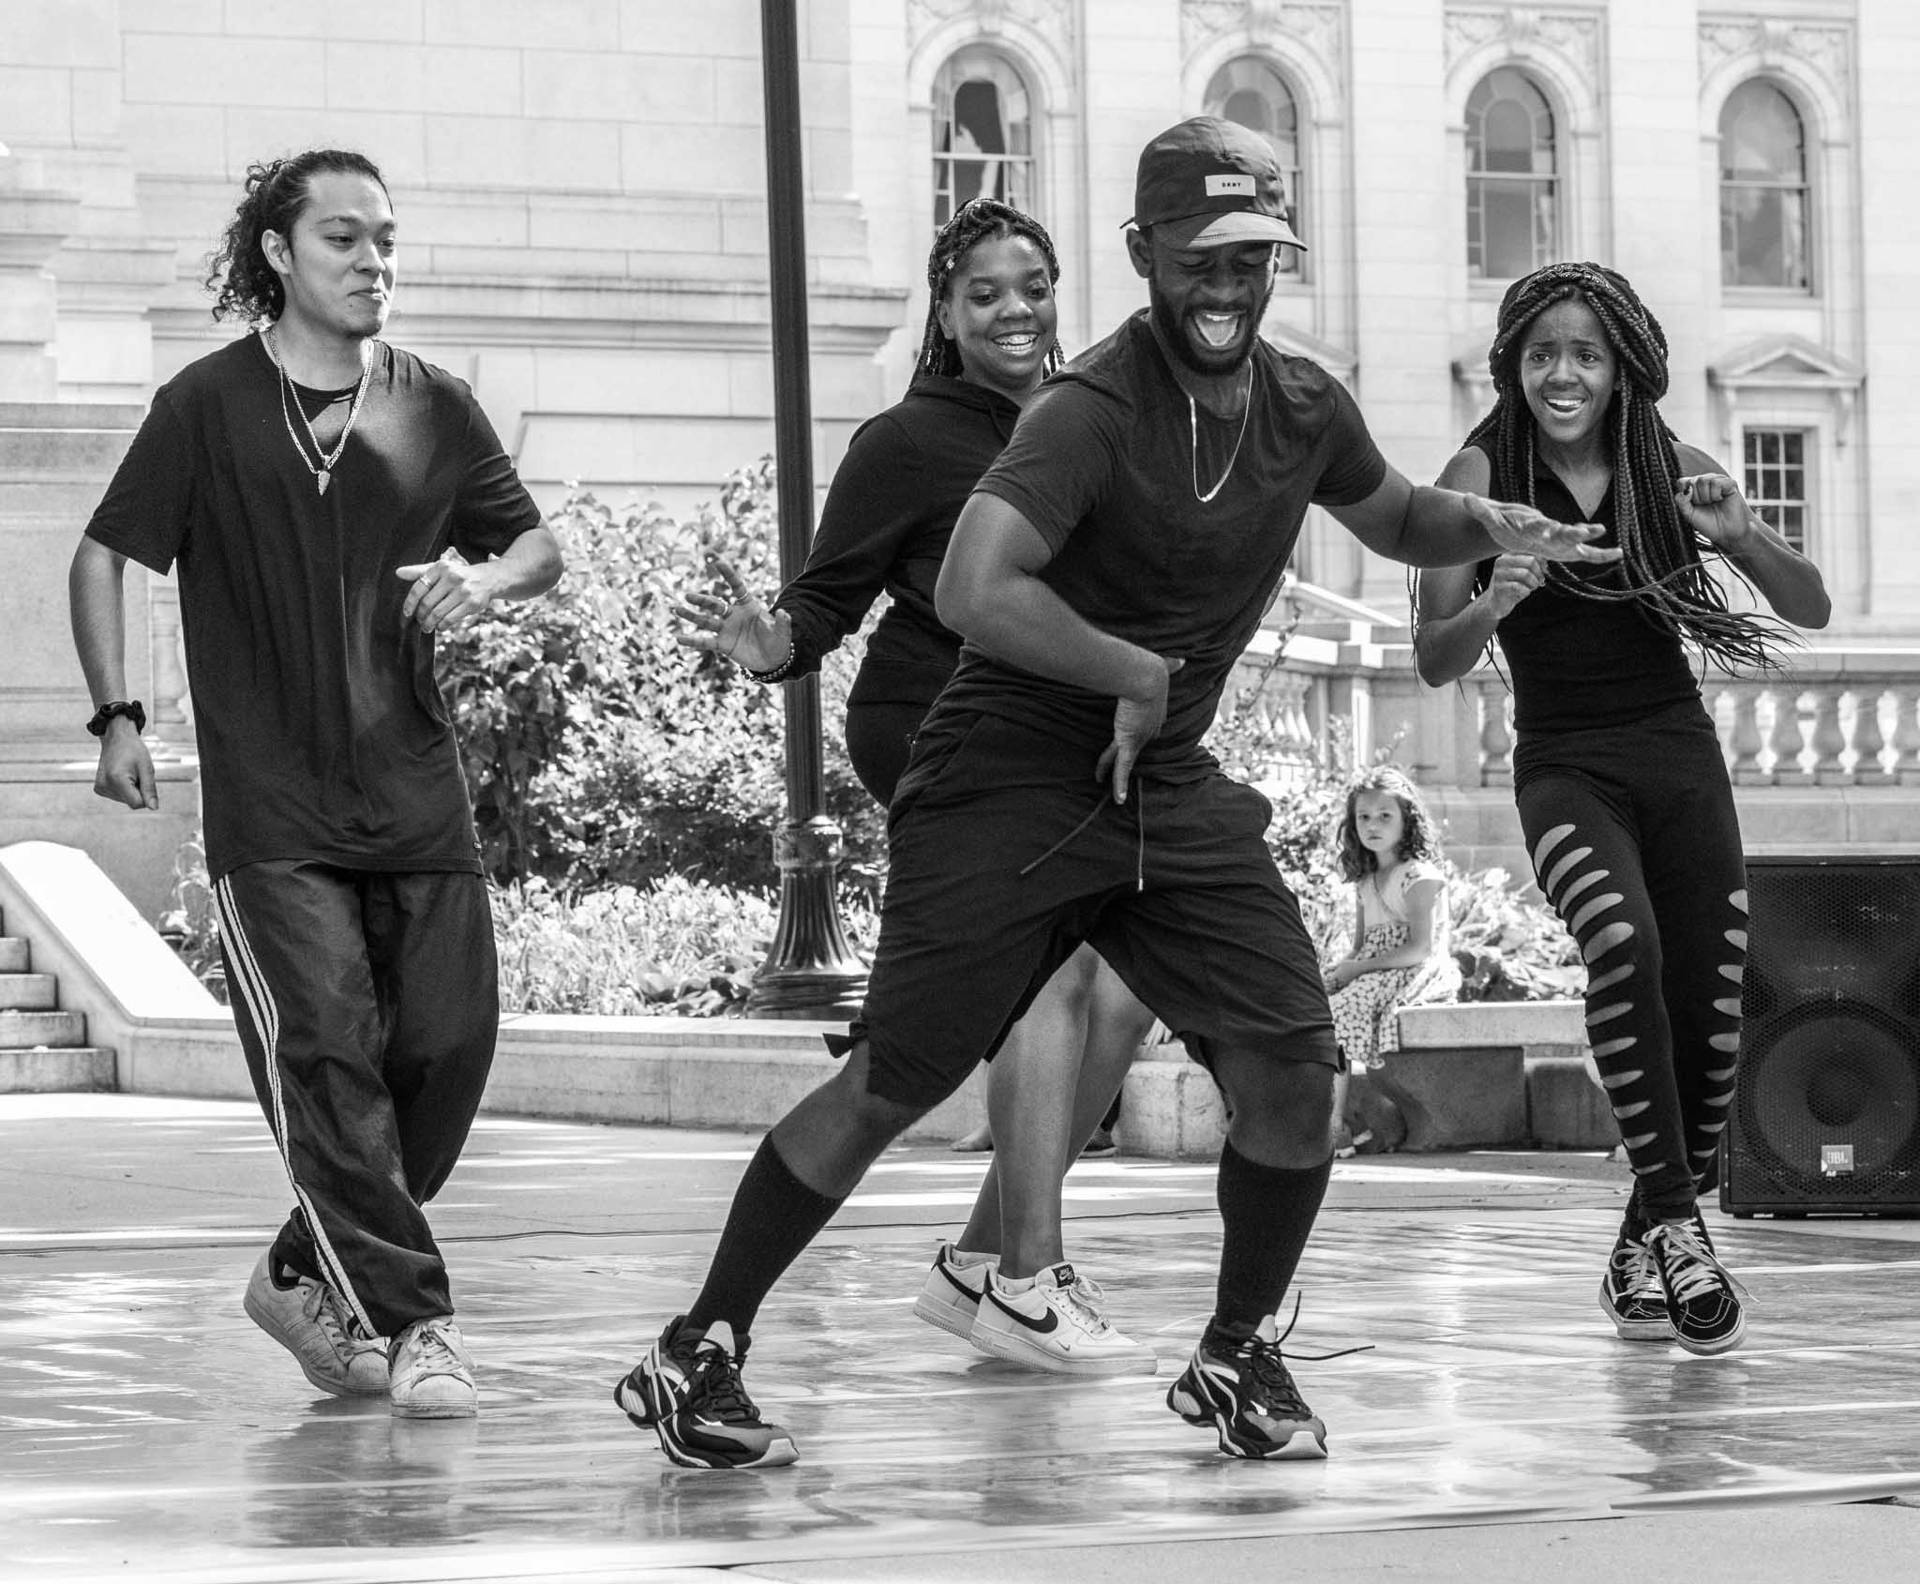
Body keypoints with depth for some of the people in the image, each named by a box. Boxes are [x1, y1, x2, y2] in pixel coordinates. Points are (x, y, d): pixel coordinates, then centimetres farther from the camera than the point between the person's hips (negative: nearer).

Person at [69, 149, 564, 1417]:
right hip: (271, 807, -4)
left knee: (448, 1047, 0)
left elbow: (540, 545, 17)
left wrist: (487, 578, -6)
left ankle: (310, 1278, 19)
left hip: (417, 790, 4)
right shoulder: (210, 405, -1)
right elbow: (106, 555, 3)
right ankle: (413, 1322, -9)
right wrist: (118, 717, -6)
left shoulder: (435, 406, 8)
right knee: (327, 1053, -13)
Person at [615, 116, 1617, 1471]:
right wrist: (1140, 676, -22)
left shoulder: (1305, 410, 4)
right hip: (1007, 786, -6)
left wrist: (1484, 525, 4)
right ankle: (698, 1354, 8)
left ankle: (1237, 1359, 16)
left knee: (1294, 1076, -5)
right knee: (892, 1088, -5)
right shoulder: (1094, 413, -19)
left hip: (1172, 791, 6)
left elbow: (1391, 516, 26)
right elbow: (973, 591, -31)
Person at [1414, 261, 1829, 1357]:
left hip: (1680, 754, 3)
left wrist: (1739, 533, -18)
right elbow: (1435, 662, -7)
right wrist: (1492, 606, -29)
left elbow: (1811, 609, 1)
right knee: (1623, 947, -30)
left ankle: (1648, 1244, 23)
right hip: (1566, 765, -3)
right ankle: (1677, 1227, -26)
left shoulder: (1669, 466, 1)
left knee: (1708, 1006, -1)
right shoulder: (1483, 475, -5)